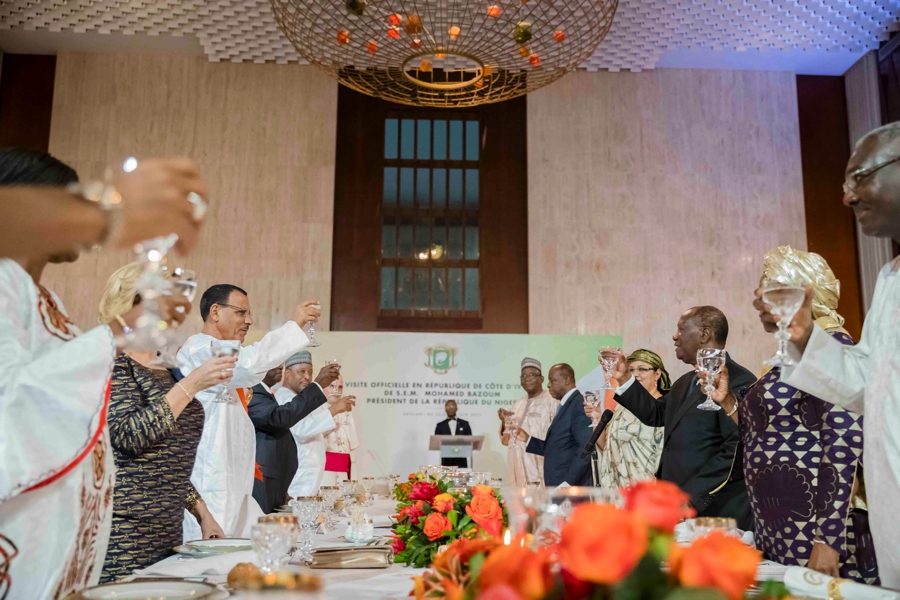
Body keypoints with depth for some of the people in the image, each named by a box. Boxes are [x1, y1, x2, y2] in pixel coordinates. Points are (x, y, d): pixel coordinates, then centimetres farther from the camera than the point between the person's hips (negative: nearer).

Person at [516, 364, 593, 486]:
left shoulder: (579, 404, -13)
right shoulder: (565, 406, 18)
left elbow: (587, 449, -21)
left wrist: (567, 483, -23)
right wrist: (528, 439, 11)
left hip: (571, 487, -9)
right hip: (559, 486, 9)